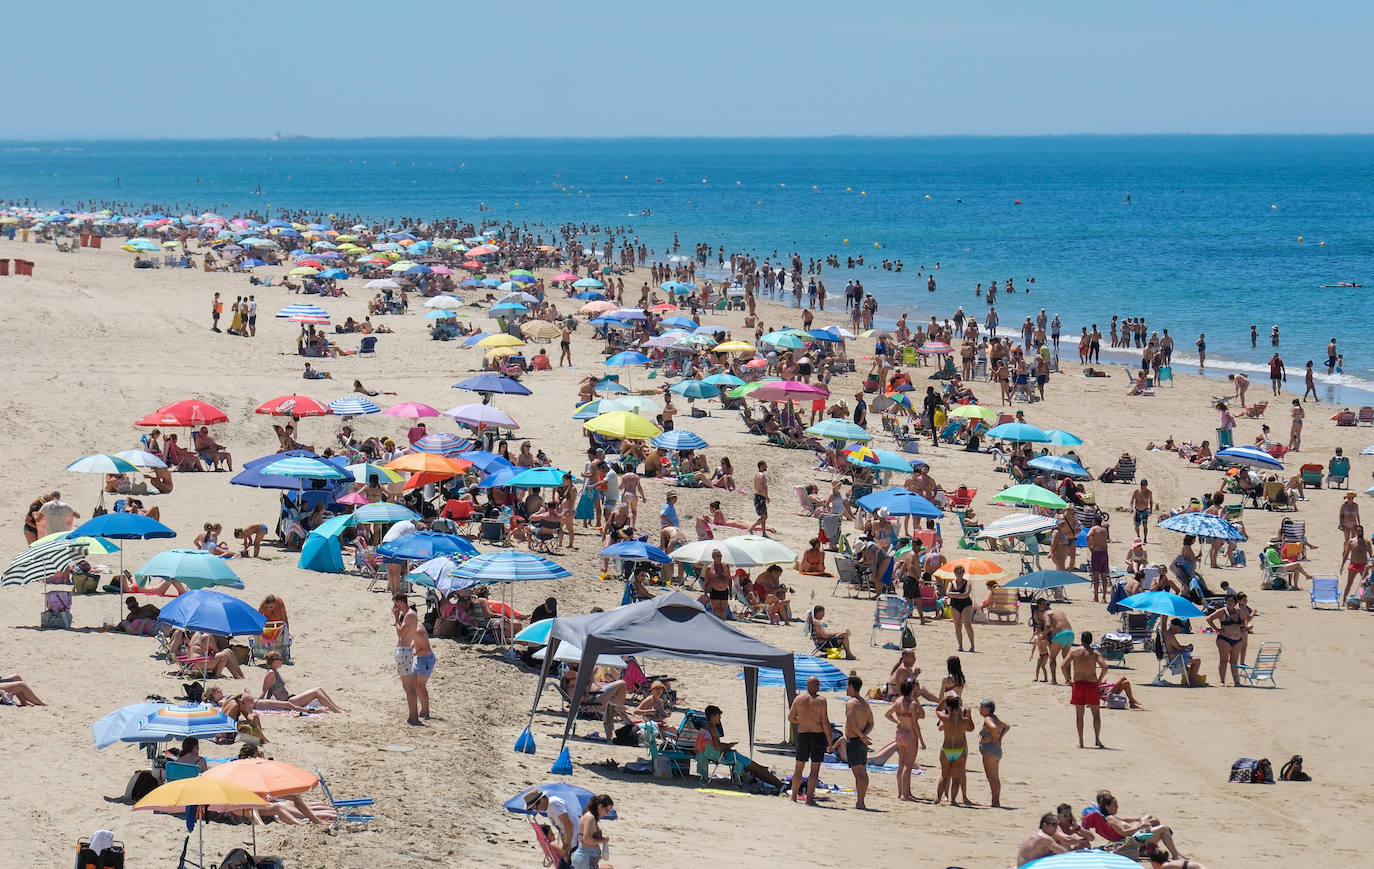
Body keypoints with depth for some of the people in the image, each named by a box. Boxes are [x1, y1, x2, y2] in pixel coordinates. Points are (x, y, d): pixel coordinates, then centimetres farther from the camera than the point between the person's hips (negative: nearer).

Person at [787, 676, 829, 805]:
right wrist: (829, 740, -4)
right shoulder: (821, 701, -8)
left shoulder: (798, 700, 1)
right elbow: (825, 722, -11)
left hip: (802, 735, 3)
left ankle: (793, 796, 20)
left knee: (799, 767, 15)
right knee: (815, 769, 0)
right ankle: (809, 798, -4)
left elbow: (790, 718, 5)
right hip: (818, 735, -3)